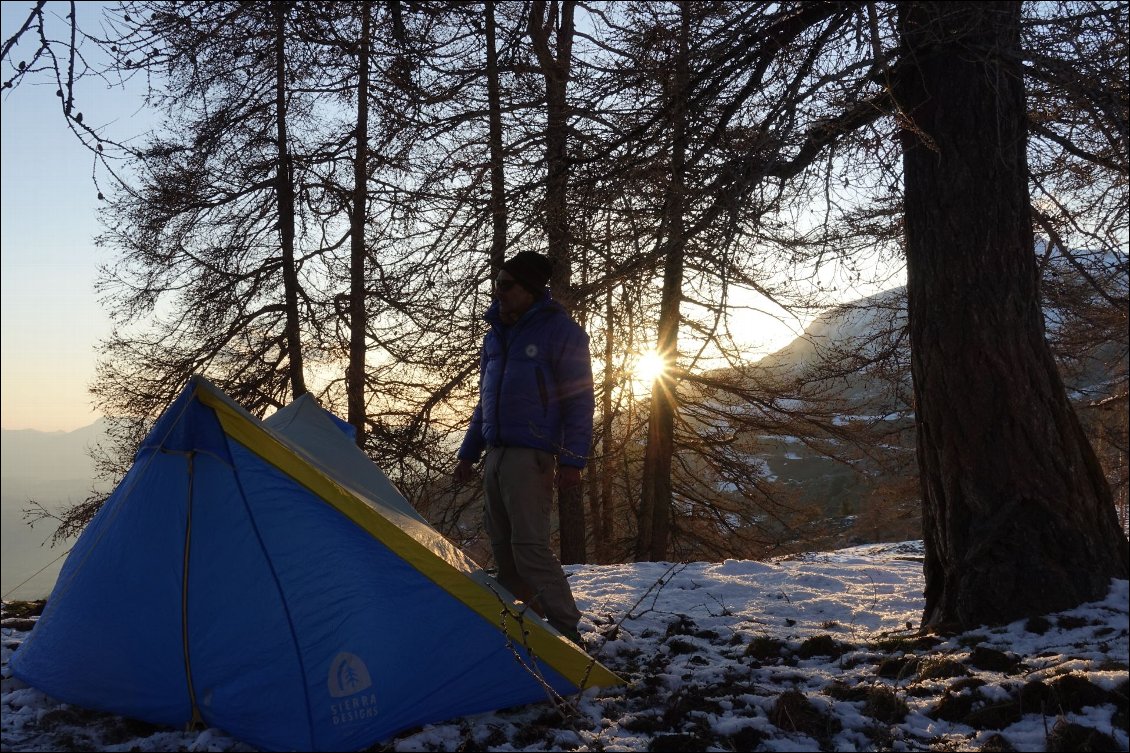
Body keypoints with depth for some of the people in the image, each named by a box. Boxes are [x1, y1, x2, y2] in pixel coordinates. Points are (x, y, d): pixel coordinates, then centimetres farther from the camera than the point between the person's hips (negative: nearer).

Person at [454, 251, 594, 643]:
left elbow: (579, 402, -7)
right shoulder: (496, 334, 15)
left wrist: (571, 461, -14)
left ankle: (566, 632, -6)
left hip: (530, 457, -8)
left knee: (530, 547, -14)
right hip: (495, 455, 8)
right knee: (504, 549, 9)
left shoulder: (560, 331, -6)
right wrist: (468, 453, 20)